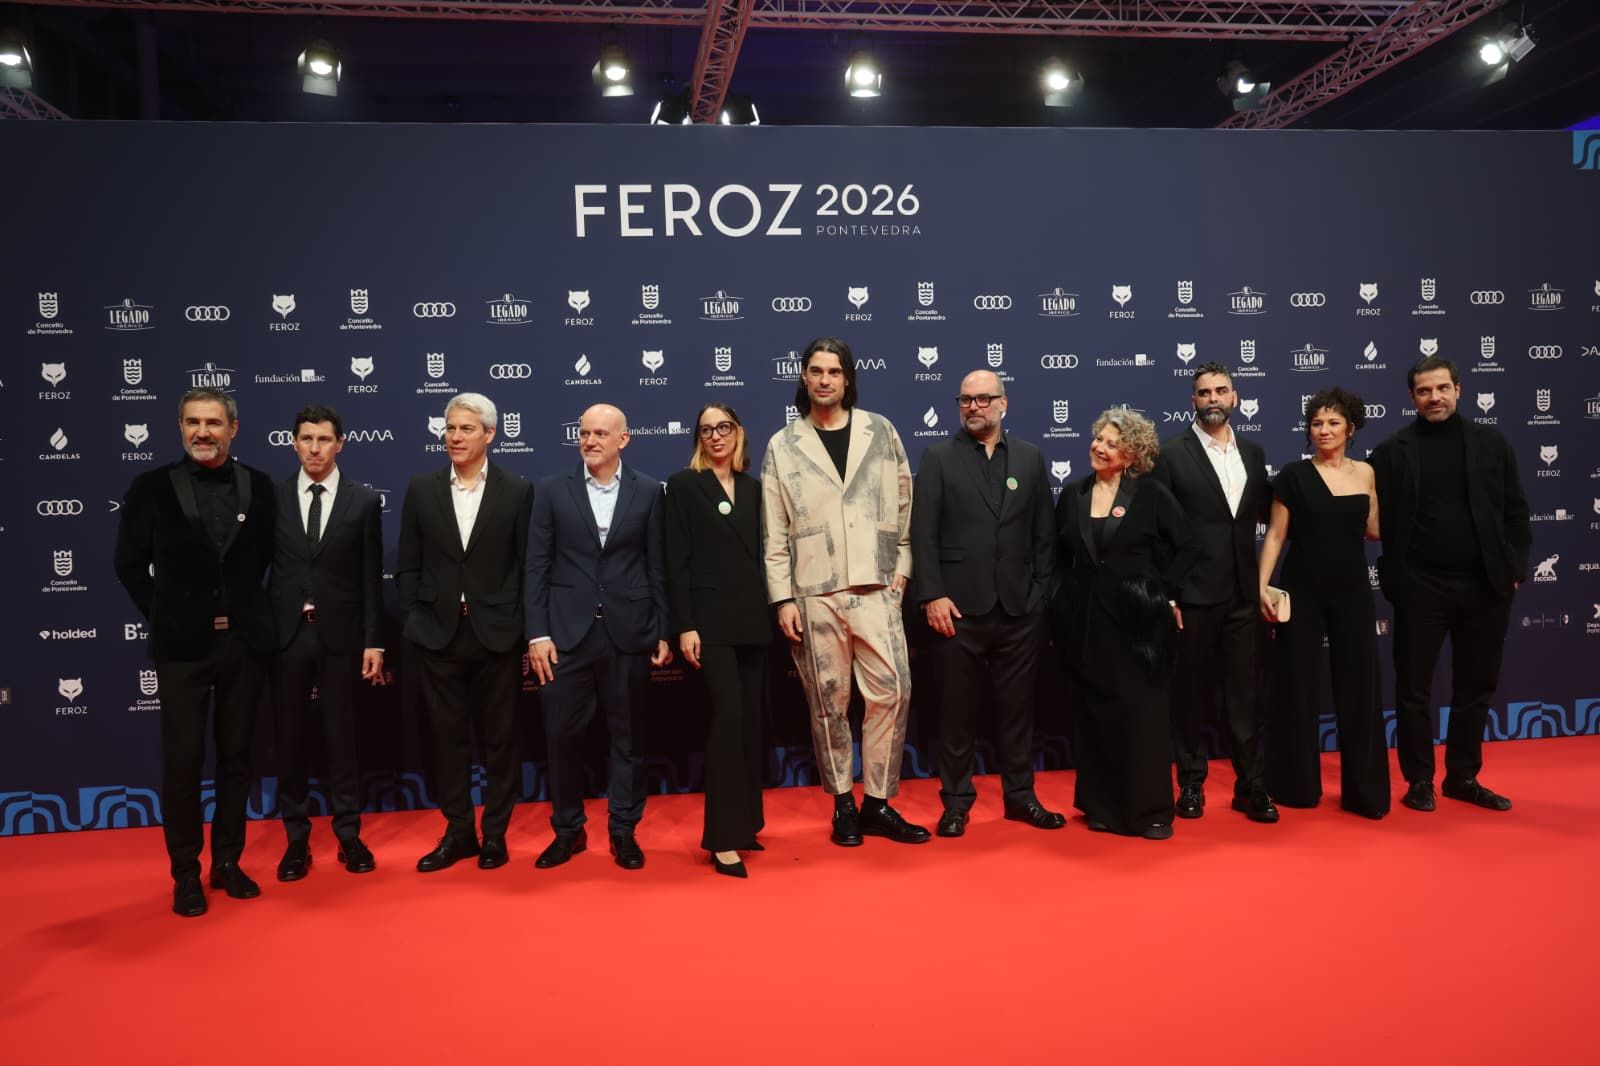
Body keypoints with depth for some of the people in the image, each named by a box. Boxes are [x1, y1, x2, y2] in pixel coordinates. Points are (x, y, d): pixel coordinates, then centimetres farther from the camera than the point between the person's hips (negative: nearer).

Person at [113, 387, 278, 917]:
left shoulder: (258, 486, 1)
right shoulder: (151, 487, -3)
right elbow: (129, 563, 4)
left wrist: (250, 612, 4)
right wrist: (163, 616, 0)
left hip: (244, 641, 2)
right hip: (182, 643, -2)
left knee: (236, 755, 11)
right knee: (182, 760, 3)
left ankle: (228, 861, 23)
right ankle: (186, 872, 15)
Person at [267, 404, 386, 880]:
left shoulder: (364, 501, 1)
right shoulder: (271, 497, 3)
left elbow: (371, 577, 1)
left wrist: (373, 641, -3)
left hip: (340, 635, -1)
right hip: (285, 634, 1)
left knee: (342, 737, 6)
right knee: (290, 739, 8)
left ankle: (349, 835, 17)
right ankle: (296, 838, 19)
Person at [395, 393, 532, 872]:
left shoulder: (517, 490, -1)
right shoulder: (421, 489, 5)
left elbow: (526, 563, 0)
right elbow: (407, 565, 7)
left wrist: (520, 624, -4)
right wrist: (415, 620, 0)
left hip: (497, 635, -2)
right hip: (439, 635, 2)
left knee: (500, 739, 8)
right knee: (448, 738, 9)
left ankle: (495, 833, 21)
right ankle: (458, 832, 22)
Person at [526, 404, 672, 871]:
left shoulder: (648, 491, 3)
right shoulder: (553, 489, 3)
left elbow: (658, 566, 3)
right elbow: (537, 566, 1)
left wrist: (664, 632, 1)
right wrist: (537, 632, -5)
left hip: (629, 631, 0)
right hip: (567, 631, 0)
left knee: (627, 735, 8)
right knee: (562, 734, 6)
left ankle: (624, 831, 21)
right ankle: (567, 829, 22)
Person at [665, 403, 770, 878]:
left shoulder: (754, 487, 14)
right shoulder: (683, 485, 0)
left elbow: (761, 553, 13)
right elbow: (676, 561, -5)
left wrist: (772, 611, 7)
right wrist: (684, 626, -12)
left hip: (752, 618, 5)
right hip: (710, 618, -5)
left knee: (751, 719, 8)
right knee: (728, 714, -14)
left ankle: (743, 822, 20)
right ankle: (723, 836, -10)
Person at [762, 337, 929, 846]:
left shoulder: (880, 431, 8)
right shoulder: (783, 446, 5)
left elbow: (903, 504, 11)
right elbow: (774, 533, 3)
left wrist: (902, 566, 5)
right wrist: (783, 599, -3)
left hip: (875, 588, 1)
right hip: (815, 594, -1)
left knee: (892, 692, -2)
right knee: (829, 703, 5)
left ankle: (878, 803, 11)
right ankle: (843, 804, 19)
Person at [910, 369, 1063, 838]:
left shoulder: (1031, 457, 9)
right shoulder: (938, 458, 2)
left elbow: (1044, 533, 9)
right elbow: (923, 533, -3)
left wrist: (1040, 593, 3)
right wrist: (932, 595, -11)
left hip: (1019, 608, 2)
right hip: (959, 607, -2)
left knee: (1017, 707, 11)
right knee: (957, 710, 5)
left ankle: (1020, 794, 24)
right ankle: (956, 801, 17)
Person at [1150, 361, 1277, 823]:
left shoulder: (1253, 453, 11)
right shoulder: (1171, 453, -4)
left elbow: (1266, 513, 16)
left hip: (1243, 594, 4)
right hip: (1194, 594, -3)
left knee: (1246, 694, 7)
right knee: (1191, 694, 7)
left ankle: (1251, 786, 17)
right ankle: (1191, 783, 20)